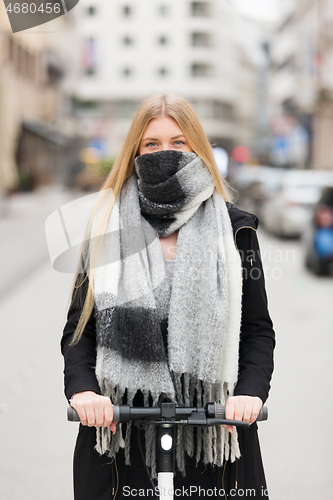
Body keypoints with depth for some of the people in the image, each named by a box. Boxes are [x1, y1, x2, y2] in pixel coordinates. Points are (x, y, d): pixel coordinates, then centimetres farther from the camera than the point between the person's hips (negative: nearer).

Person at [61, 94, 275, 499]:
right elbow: (78, 328, 5)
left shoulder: (233, 228, 7)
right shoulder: (107, 227, 8)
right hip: (118, 418, 0)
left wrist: (251, 390, -12)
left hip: (215, 419, 0)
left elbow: (258, 329, 5)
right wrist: (83, 389, -12)